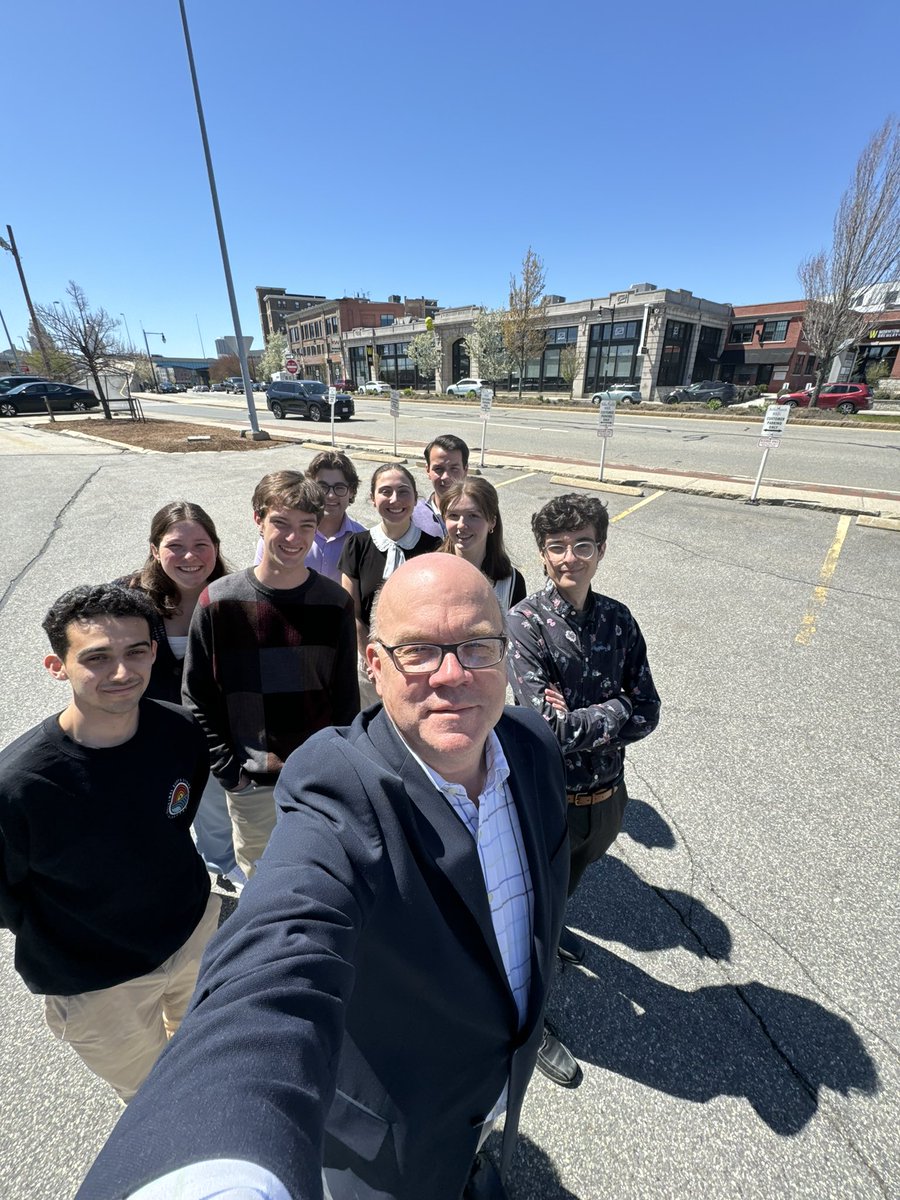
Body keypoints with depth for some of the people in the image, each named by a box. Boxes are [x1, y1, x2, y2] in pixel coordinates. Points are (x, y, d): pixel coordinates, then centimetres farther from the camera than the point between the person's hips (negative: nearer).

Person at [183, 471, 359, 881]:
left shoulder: (335, 602, -7)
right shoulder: (218, 601, -10)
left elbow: (346, 696, 0)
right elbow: (197, 696, -3)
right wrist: (229, 769, -6)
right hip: (251, 785, 0)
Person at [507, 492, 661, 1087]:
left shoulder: (618, 619, -5)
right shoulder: (525, 623, -22)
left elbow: (648, 714, -7)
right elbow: (547, 730, -28)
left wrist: (578, 719, -20)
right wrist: (614, 711, -17)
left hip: (608, 796, 5)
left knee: (568, 883, 33)